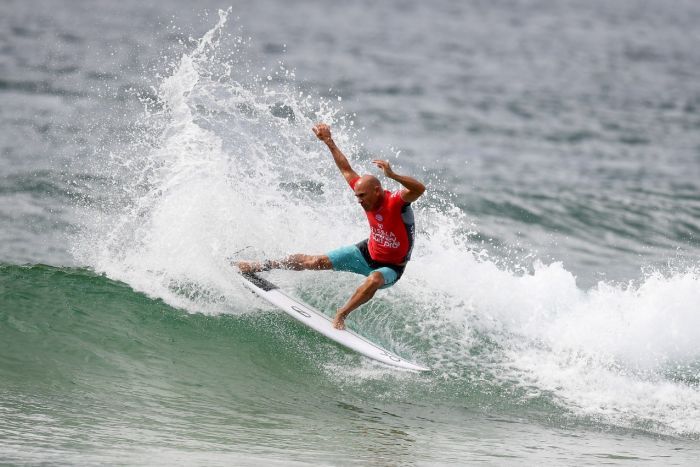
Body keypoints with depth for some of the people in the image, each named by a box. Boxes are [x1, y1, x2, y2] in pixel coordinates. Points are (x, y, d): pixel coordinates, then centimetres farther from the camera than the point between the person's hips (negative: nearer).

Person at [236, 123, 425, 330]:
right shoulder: (369, 197, -12)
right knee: (316, 262, 1)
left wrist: (393, 175, -66)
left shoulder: (397, 201, -30)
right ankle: (260, 267, 12)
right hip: (367, 252, 6)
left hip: (391, 267, -6)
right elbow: (346, 169, 3)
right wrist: (329, 142, 4)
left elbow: (419, 188, -51)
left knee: (374, 280, -42)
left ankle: (341, 314, -26)